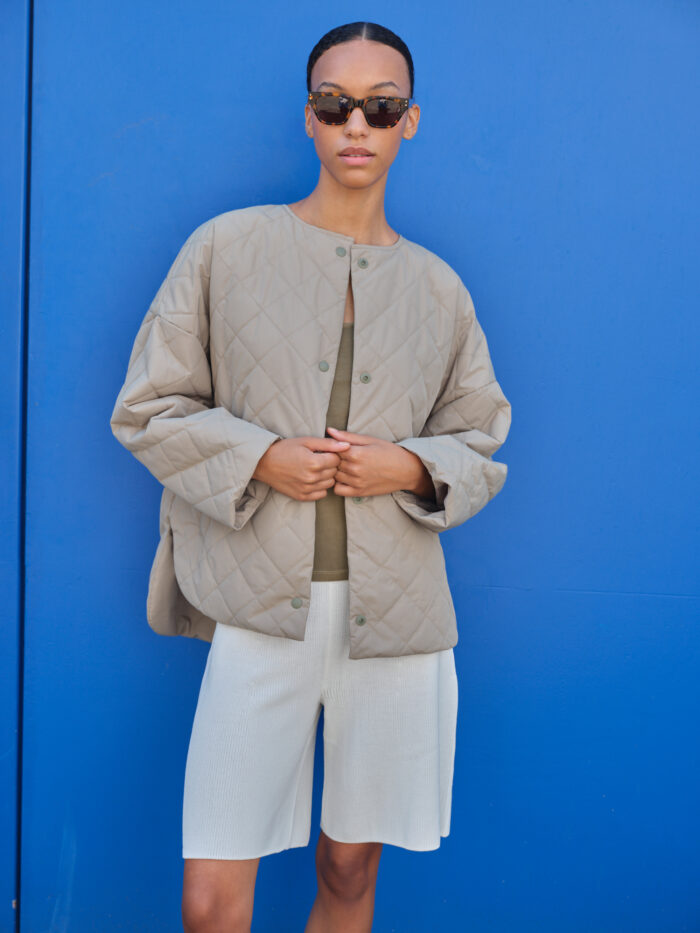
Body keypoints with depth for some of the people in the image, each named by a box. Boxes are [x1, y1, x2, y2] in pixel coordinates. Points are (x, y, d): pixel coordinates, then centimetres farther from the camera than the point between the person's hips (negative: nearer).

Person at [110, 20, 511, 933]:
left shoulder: (438, 286, 11)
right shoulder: (227, 247, 4)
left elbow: (483, 444, 16)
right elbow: (148, 409, 4)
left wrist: (412, 466, -5)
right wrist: (259, 459, -12)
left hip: (396, 614, 3)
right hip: (261, 607, -2)